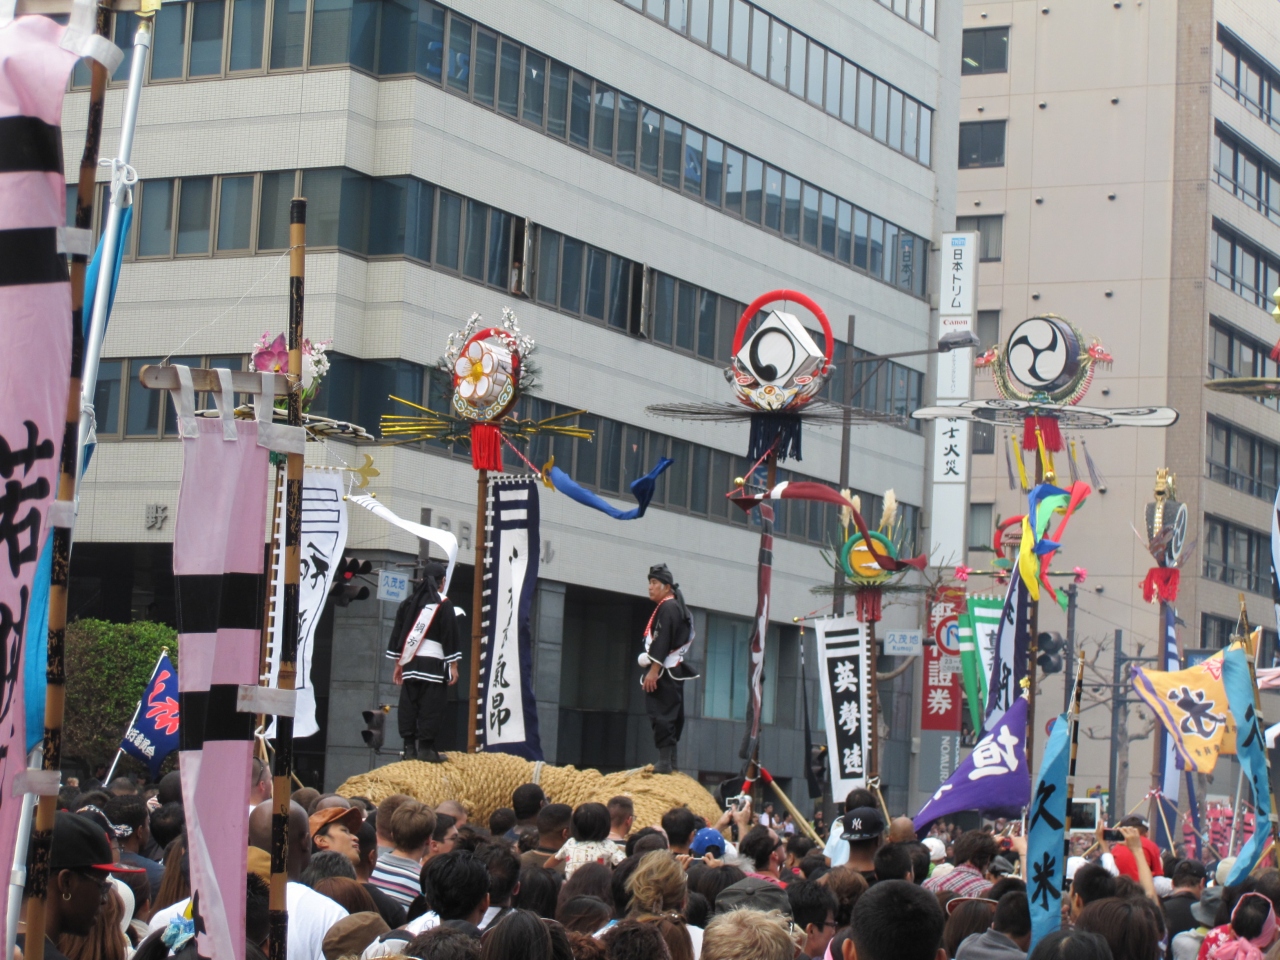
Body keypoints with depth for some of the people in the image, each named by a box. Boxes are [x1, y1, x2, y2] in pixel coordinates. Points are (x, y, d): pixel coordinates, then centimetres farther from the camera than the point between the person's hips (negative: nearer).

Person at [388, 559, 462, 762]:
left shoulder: (408, 602, 12)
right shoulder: (443, 604, -4)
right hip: (433, 663, -5)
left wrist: (398, 664, 20)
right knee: (430, 706, -4)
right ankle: (425, 747, -8)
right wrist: (453, 666, -2)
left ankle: (409, 747, 4)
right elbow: (451, 636, -6)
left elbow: (397, 632, 15)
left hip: (410, 661, 5)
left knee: (408, 705, 6)